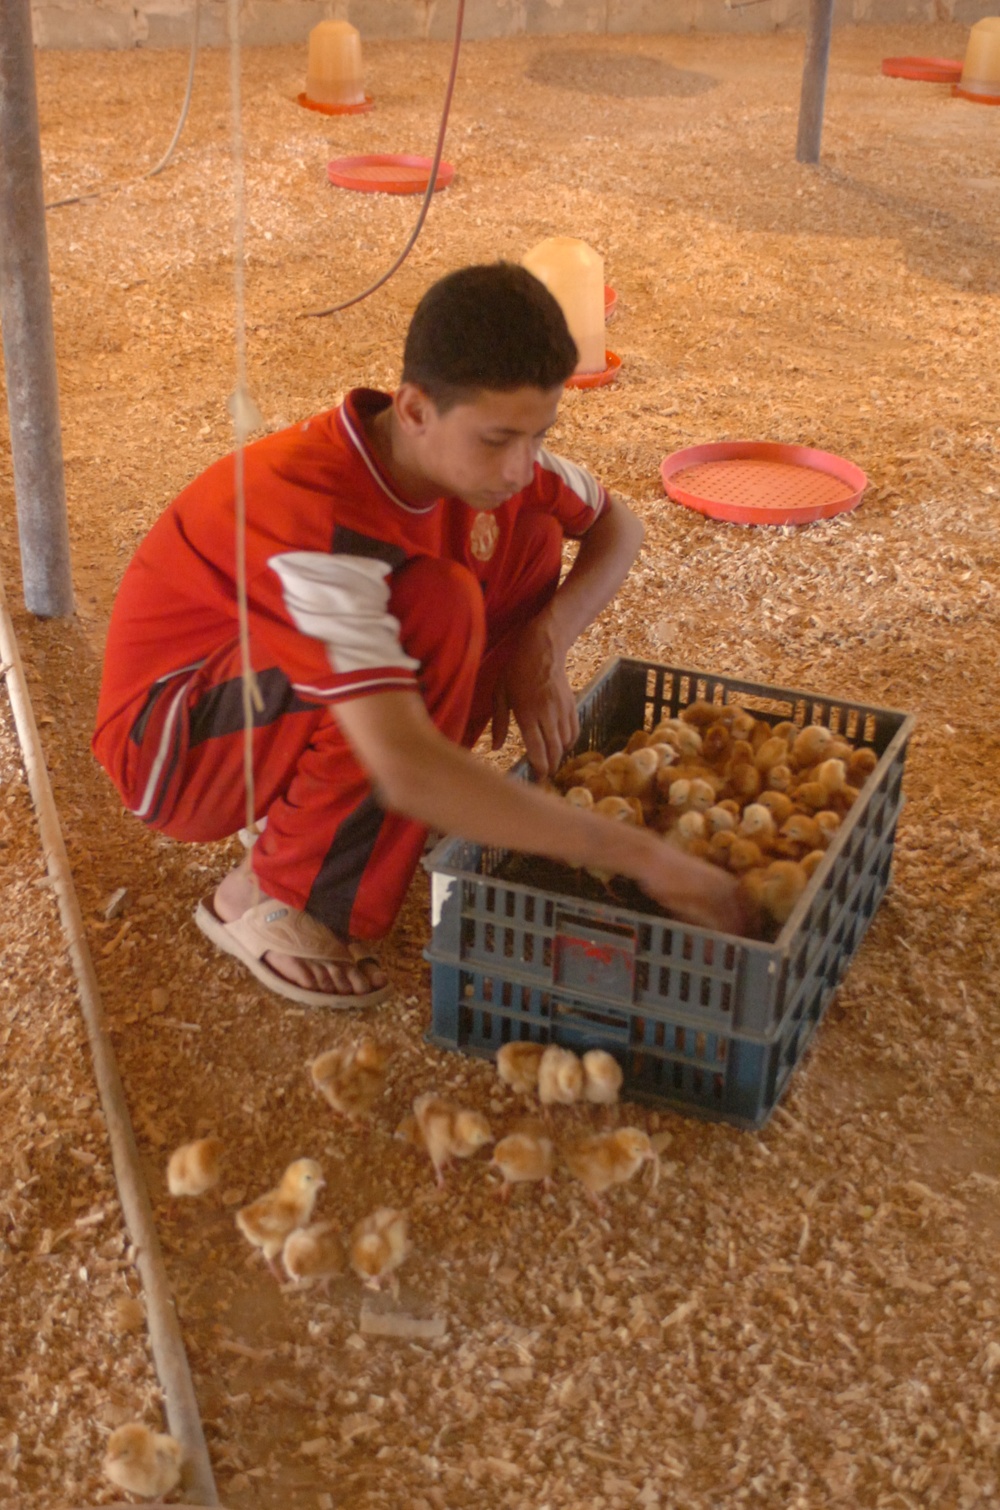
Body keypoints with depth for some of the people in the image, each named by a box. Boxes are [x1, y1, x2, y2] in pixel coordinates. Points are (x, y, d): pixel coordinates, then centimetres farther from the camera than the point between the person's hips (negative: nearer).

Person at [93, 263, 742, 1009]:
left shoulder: (476, 444, -13)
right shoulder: (318, 523, -37)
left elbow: (618, 526, 6)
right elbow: (409, 771, -46)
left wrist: (546, 640, -16)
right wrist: (642, 857, -43)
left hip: (299, 710, 8)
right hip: (172, 744, -7)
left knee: (530, 539, -8)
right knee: (437, 606, -33)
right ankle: (268, 896, -16)